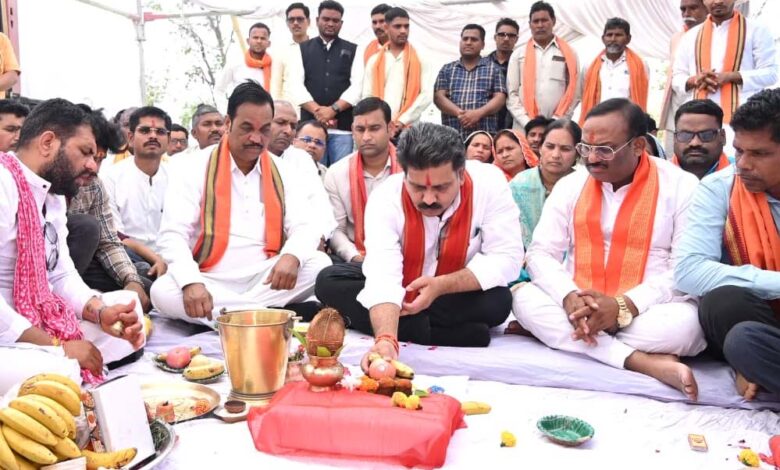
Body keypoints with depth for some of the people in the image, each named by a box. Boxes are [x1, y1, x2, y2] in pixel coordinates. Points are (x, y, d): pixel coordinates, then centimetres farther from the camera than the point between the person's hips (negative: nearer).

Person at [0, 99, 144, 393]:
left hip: (39, 326, 9)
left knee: (129, 326, 6)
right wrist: (57, 346, -21)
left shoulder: (53, 196, 11)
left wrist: (101, 312, -10)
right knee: (60, 372, -35)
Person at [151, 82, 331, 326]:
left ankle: (228, 315, -19)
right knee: (162, 291, -32)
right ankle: (268, 312, -24)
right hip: (211, 283, -2)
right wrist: (191, 282, -30)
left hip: (264, 281, 2)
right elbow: (172, 235, -10)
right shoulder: (195, 168, -2)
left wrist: (291, 256, -23)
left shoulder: (280, 171, 9)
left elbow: (303, 228, 2)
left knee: (319, 264, -22)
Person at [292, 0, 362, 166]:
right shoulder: (302, 49, 13)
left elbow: (357, 86, 0)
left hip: (343, 126, 0)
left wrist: (333, 109, -12)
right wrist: (317, 110, -12)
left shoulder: (353, 50, 12)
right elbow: (297, 85, 2)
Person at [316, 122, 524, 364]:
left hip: (460, 294, -1)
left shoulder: (489, 183, -25)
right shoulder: (386, 196, -26)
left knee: (499, 300, -32)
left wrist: (441, 285, -32)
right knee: (329, 281, -21)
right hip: (399, 292, 2)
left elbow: (508, 260, -23)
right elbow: (383, 275, -37)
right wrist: (386, 339, -54)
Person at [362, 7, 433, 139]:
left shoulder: (421, 60, 7)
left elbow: (427, 94, -2)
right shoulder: (374, 61, 12)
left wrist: (402, 121, -11)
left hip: (408, 129, -1)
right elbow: (367, 97, 8)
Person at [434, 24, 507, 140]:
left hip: (485, 135, -1)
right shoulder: (447, 69, 18)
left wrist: (478, 113, -14)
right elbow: (439, 97, 5)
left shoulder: (493, 68, 15)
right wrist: (459, 113, -13)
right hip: (452, 135, 1)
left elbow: (500, 98, 4)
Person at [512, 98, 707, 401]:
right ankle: (642, 361, -29)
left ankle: (553, 332, -19)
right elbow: (540, 254, 0)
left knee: (686, 324, -33)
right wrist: (569, 298, -21)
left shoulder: (682, 187, -3)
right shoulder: (569, 185, 6)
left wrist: (624, 307, -24)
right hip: (576, 307, 3)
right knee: (524, 298, -25)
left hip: (645, 312, -2)